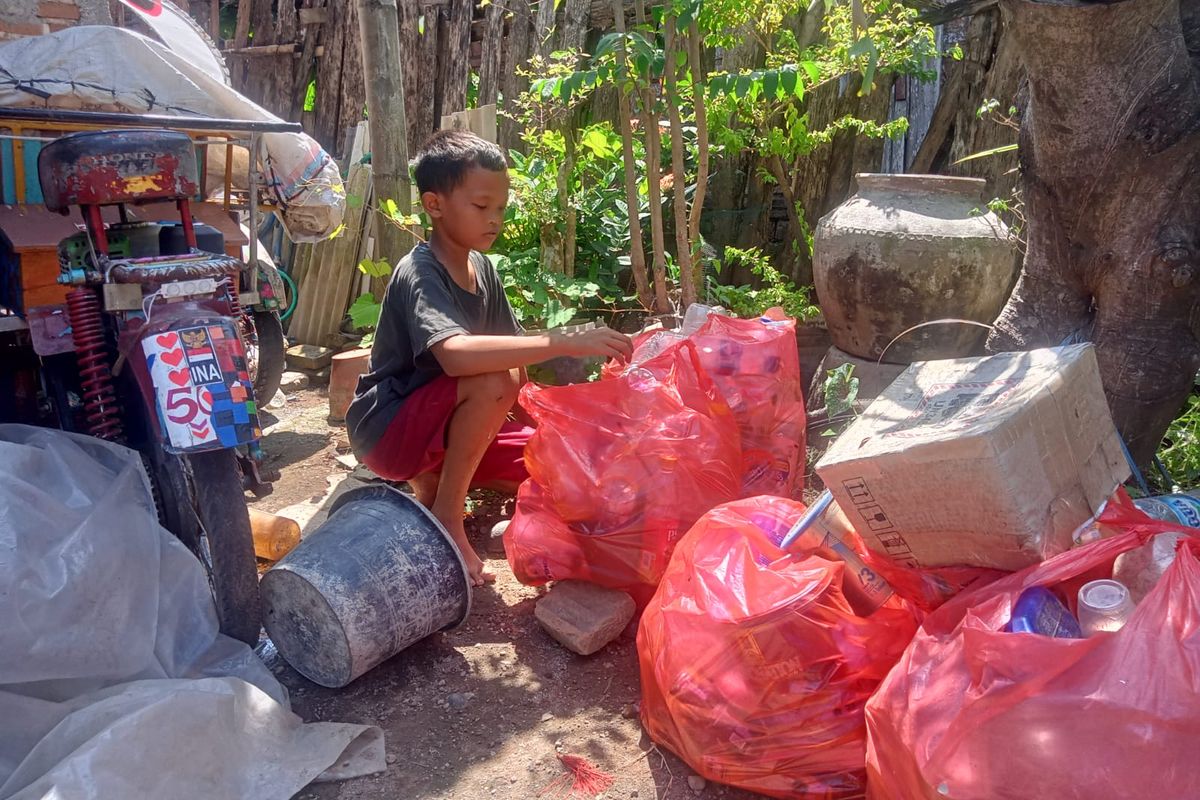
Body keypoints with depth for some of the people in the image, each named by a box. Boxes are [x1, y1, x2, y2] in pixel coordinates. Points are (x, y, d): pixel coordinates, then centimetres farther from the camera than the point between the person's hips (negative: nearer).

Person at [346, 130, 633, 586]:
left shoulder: (482, 270, 4)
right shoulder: (420, 274, -22)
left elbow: (510, 358, 5)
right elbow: (457, 355, -43)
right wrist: (566, 343, -44)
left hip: (449, 424, 8)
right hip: (388, 427, -8)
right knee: (492, 382, -33)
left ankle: (430, 483, 11)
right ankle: (446, 515, -15)